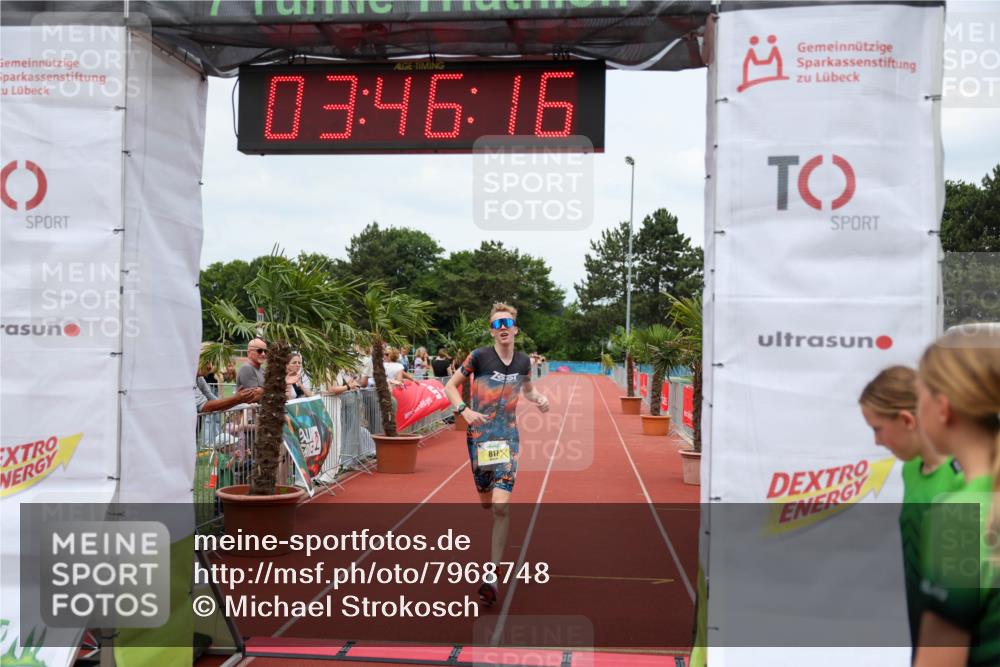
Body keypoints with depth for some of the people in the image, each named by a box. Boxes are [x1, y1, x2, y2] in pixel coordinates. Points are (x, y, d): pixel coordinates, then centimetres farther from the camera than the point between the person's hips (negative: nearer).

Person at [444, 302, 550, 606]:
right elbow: (450, 385, 0)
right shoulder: (479, 357, -8)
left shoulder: (523, 361, 2)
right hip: (479, 436, -1)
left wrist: (539, 398, 0)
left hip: (508, 438, 1)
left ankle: (492, 576, -8)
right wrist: (464, 410, -17)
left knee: (500, 507, -13)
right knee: (486, 504, 13)